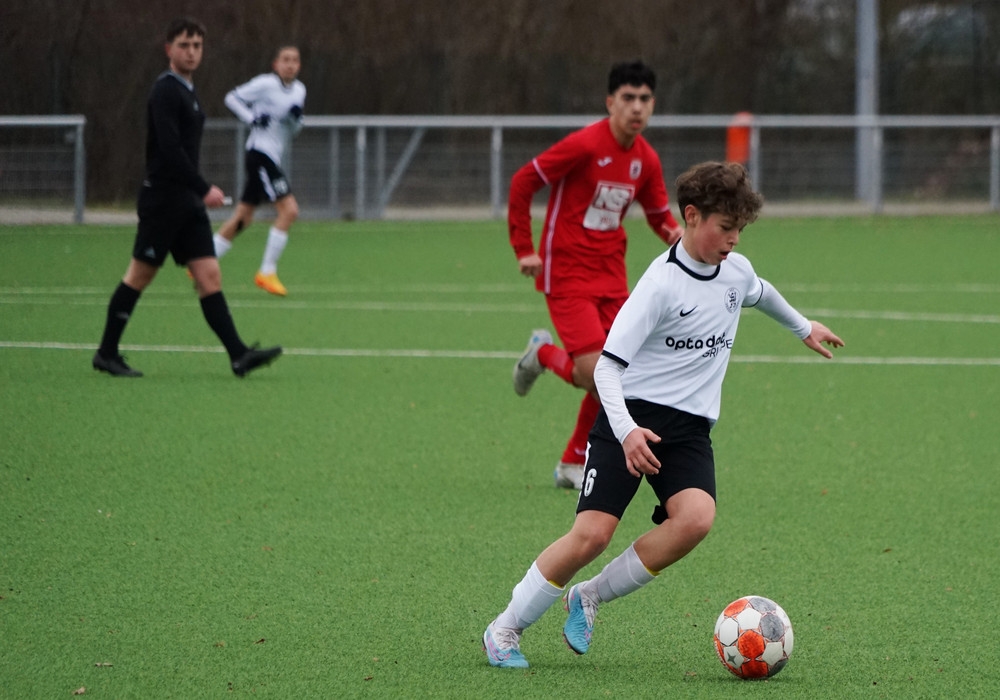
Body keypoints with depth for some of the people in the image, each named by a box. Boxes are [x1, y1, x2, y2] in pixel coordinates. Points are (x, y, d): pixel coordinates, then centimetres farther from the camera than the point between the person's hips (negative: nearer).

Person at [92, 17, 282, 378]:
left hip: (188, 202, 9)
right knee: (139, 275, 0)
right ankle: (106, 353, 10)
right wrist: (204, 189, -22)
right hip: (162, 198, -9)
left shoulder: (186, 91, 17)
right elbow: (169, 149, -22)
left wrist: (199, 192, 16)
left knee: (209, 275, -1)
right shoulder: (166, 91, -12)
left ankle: (238, 355, -9)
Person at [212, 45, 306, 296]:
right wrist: (252, 118, -18)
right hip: (260, 152, -8)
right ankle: (266, 272, -10)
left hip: (272, 157, 8)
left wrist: (296, 119, -4)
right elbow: (232, 97, -5)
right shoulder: (266, 84, -8)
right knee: (289, 210, -16)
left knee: (242, 217, 12)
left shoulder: (299, 90, 13)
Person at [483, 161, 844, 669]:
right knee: (592, 533, -17)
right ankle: (506, 628, 2)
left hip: (690, 427, 6)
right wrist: (626, 431, -32)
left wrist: (803, 327, 50)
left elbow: (760, 293, 35)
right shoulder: (662, 284, -14)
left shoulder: (736, 271, 7)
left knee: (696, 517, -24)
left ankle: (591, 596, -7)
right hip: (633, 416, -6)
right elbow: (607, 365, -18)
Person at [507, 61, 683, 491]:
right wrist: (524, 249, -13)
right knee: (594, 373, -16)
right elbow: (522, 183, -11)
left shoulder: (646, 160, 4)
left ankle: (573, 465, 19)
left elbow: (658, 213, 18)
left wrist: (674, 234, -7)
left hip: (610, 275, 7)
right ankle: (543, 354, 18)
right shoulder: (585, 145, -16)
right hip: (566, 273, -7)